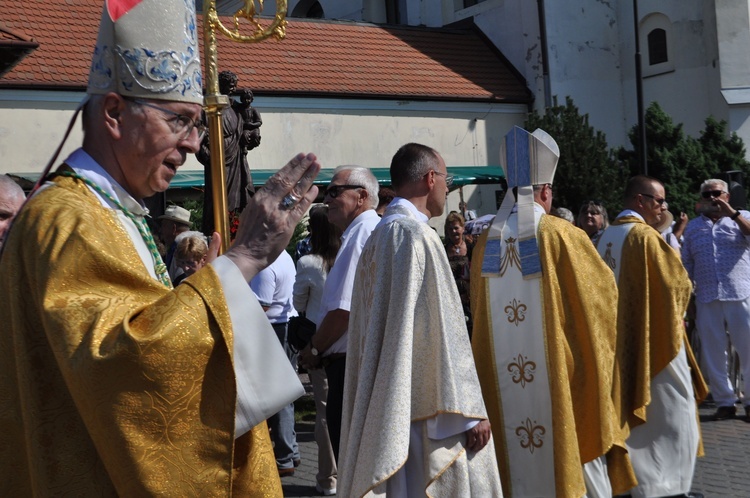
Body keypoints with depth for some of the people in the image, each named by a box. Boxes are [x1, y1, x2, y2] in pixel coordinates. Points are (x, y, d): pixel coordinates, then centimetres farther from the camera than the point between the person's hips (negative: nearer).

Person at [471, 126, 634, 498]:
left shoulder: (486, 243, 3)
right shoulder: (561, 235, -10)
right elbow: (603, 289, 0)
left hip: (504, 377, 4)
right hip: (559, 370, -4)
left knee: (519, 465, 10)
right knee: (573, 451, 7)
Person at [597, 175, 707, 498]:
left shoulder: (607, 237, 8)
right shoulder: (644, 236, -17)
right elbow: (677, 282, -14)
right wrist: (681, 296, 7)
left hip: (621, 337, 8)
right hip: (654, 337, -8)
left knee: (635, 410, 15)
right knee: (670, 413, 1)